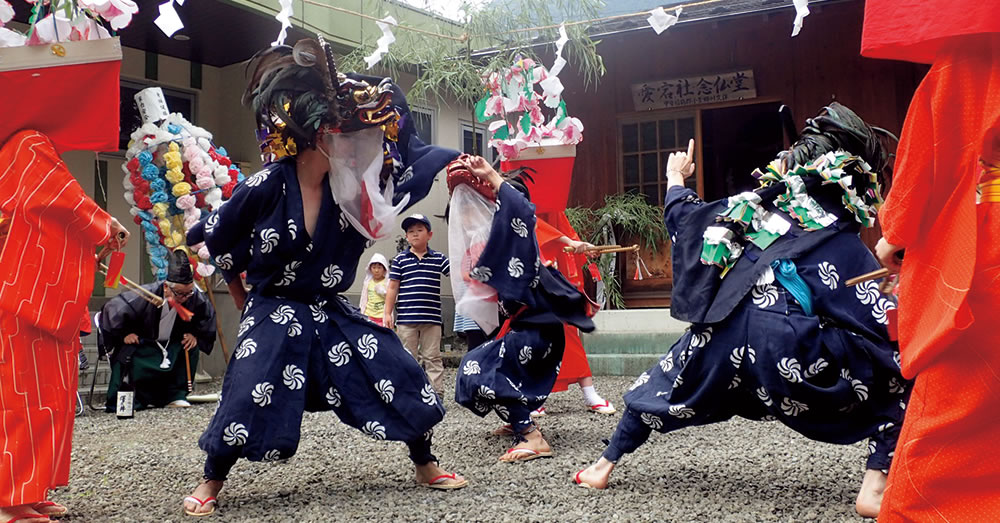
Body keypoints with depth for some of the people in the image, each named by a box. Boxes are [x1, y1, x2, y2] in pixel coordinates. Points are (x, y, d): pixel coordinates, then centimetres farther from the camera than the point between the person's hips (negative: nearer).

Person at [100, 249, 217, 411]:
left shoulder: (195, 298, -16)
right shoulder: (145, 296, -27)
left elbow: (208, 317, 6)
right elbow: (111, 309, -17)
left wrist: (195, 335, -9)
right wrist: (123, 334, -12)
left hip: (170, 346, 5)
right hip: (139, 343, -5)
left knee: (191, 346, -20)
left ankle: (175, 395, -8)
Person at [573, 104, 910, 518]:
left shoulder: (754, 204, 14)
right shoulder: (839, 242, 4)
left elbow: (682, 217, 28)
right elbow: (885, 326, -5)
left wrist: (675, 179, 46)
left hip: (721, 345, 4)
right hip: (791, 357, -4)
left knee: (663, 388, 31)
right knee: (902, 373, 10)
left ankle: (605, 466, 42)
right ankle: (876, 485, -2)